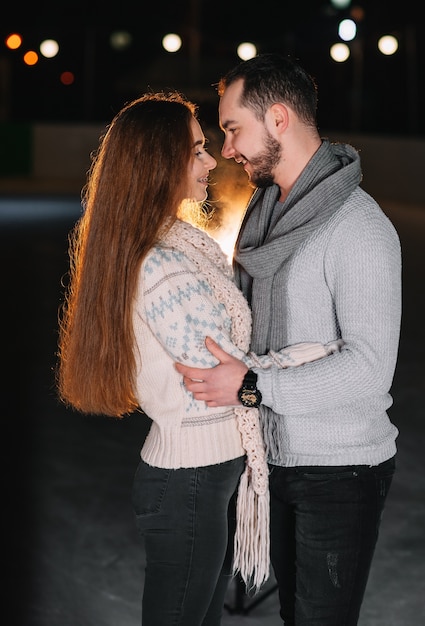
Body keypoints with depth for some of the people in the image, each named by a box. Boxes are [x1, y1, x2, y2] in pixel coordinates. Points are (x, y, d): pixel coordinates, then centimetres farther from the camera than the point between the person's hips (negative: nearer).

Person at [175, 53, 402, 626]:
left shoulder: (359, 228, -21)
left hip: (340, 470, -8)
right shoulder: (265, 207, 7)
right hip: (277, 456, 8)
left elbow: (370, 367, -27)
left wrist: (251, 387, -26)